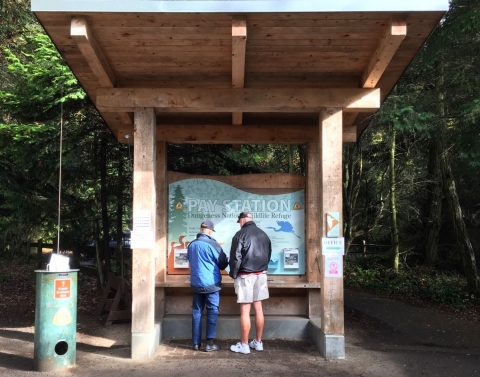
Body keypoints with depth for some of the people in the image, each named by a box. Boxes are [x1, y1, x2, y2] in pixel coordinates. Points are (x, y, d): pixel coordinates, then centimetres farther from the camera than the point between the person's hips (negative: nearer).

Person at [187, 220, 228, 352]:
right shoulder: (212, 244, -12)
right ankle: (210, 343, 1)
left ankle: (196, 343, 13)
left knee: (196, 312, 10)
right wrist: (225, 260, 18)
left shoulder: (191, 245, 6)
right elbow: (223, 263, -4)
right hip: (211, 284, -5)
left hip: (195, 284, 5)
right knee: (212, 312, 2)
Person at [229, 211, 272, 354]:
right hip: (261, 275, 6)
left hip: (245, 276, -6)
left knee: (245, 311, -1)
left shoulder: (240, 234, -11)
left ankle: (244, 345, 4)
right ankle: (258, 342, 18)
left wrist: (233, 274, 0)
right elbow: (268, 255, 15)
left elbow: (235, 257, -13)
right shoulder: (264, 235, 9)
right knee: (258, 309, 11)